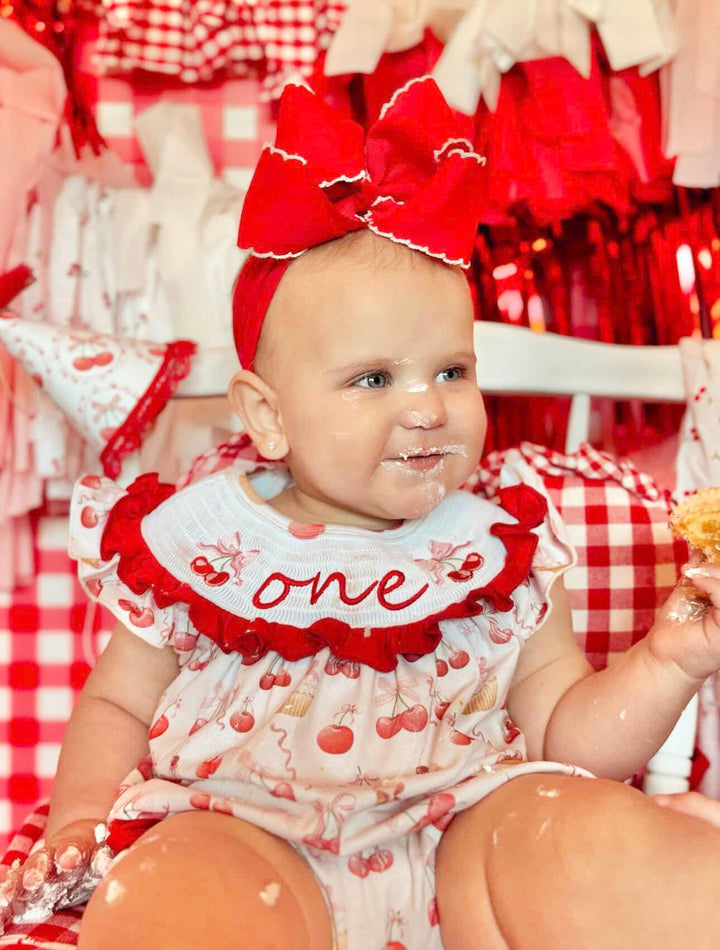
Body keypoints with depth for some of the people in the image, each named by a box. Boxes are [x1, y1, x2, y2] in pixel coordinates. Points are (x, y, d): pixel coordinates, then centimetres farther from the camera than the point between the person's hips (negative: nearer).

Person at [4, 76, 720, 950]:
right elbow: (117, 704, 16)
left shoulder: (503, 553, 9)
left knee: (582, 830, -28)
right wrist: (82, 819, -3)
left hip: (463, 843, 2)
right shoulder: (200, 543, 6)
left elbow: (567, 737, 12)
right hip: (246, 836, -1)